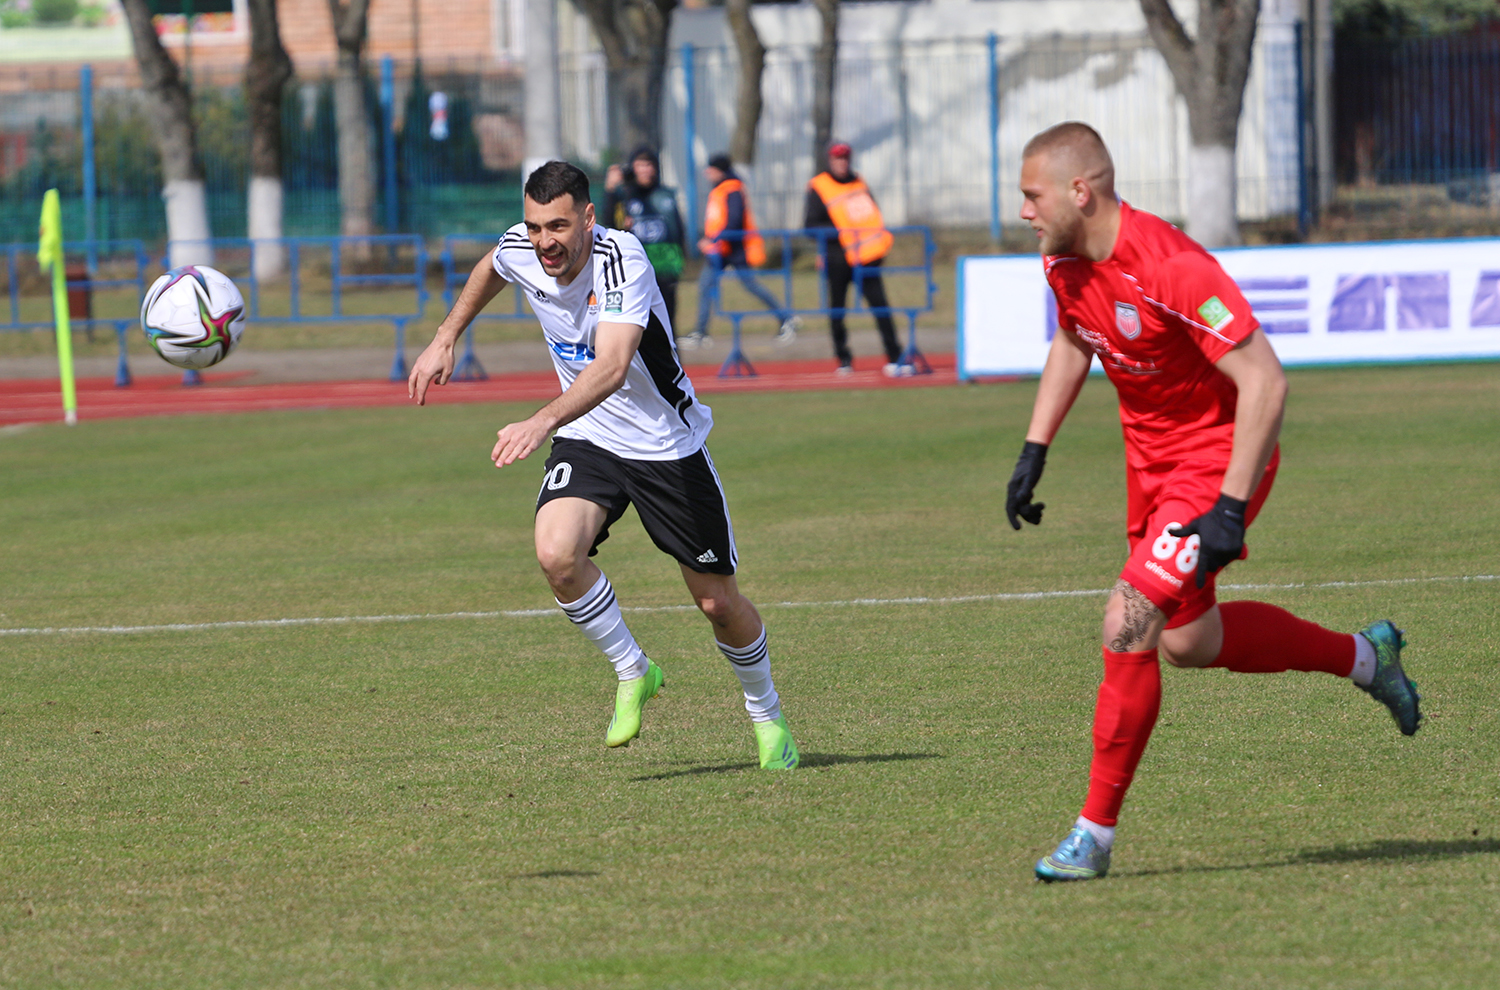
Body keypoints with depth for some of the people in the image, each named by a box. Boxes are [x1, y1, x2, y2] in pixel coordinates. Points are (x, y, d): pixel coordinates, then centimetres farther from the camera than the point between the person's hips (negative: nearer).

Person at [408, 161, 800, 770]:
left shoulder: (622, 260, -30)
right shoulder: (520, 250, -11)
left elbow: (612, 366, -45)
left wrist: (543, 420, -58)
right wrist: (445, 338, 18)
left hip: (668, 446, -4)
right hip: (589, 442, 4)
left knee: (717, 602, 4)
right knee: (557, 553, -25)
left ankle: (766, 715, 32)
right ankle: (632, 674, -2)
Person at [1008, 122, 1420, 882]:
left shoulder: (1170, 269, -30)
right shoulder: (1063, 262, -5)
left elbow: (1264, 382, -29)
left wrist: (1230, 510, -30)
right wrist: (1034, 451, 10)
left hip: (1218, 457, -9)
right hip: (1151, 457, 9)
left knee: (1128, 624, -18)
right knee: (1188, 641, 18)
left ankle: (1095, 833, -8)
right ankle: (1365, 656, 40)